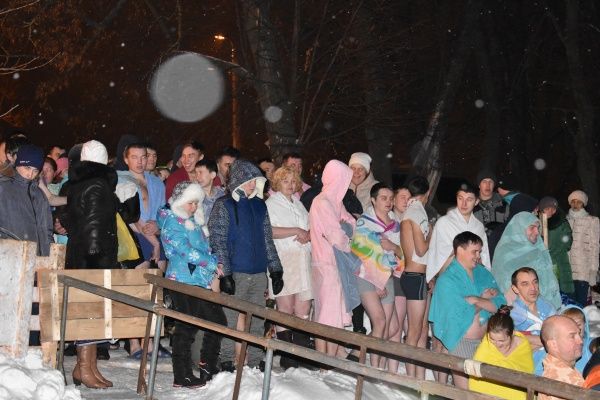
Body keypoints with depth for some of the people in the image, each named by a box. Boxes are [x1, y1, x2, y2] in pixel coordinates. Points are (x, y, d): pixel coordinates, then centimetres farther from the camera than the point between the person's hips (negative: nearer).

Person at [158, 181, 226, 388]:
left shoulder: (194, 221, 19)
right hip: (183, 282, -9)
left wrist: (212, 272, 7)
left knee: (218, 321, 11)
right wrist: (213, 264, -12)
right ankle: (182, 377, 3)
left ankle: (208, 368, 23)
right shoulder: (171, 222, -8)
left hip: (199, 280, 9)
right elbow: (186, 251, -16)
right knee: (186, 328, -5)